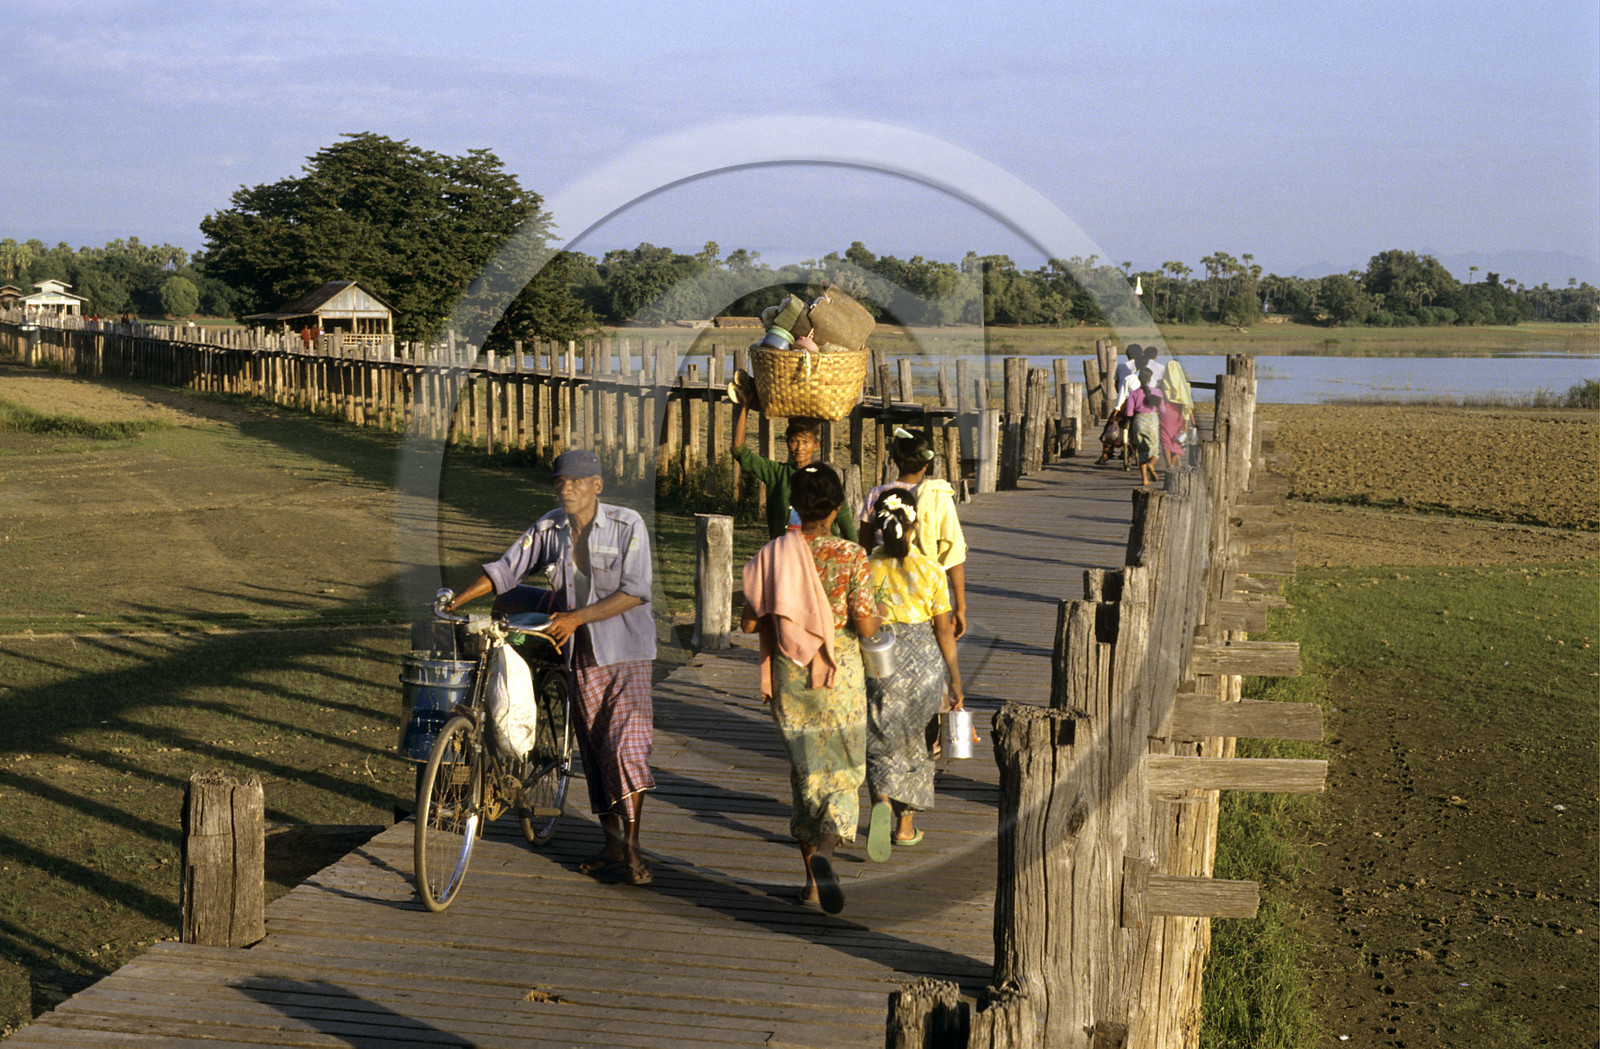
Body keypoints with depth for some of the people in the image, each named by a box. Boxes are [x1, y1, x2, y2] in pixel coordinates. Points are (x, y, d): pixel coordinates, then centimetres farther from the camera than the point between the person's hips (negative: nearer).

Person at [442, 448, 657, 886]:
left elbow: (635, 591, -16)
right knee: (593, 746, 8)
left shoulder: (627, 525, -11)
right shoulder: (548, 528, 1)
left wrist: (578, 617, -22)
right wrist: (457, 599, -8)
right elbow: (506, 569, 3)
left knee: (626, 742, -11)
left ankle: (632, 846, -2)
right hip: (581, 652, 4)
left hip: (625, 651, -4)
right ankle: (612, 843, 18)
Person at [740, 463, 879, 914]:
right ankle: (824, 850, -19)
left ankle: (812, 876, 19)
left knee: (804, 768, 15)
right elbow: (866, 626, -16)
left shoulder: (771, 555, -5)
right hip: (838, 675, -3)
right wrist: (875, 614, 6)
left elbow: (749, 622, -3)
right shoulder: (851, 557, -13)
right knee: (843, 771, 8)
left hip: (788, 675, 3)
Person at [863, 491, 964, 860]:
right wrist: (955, 678, 5)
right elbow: (944, 630, -4)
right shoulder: (930, 571, -9)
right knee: (916, 744, 17)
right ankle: (905, 826, 24)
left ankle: (882, 804, -17)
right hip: (923, 663, 0)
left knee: (883, 746, 11)